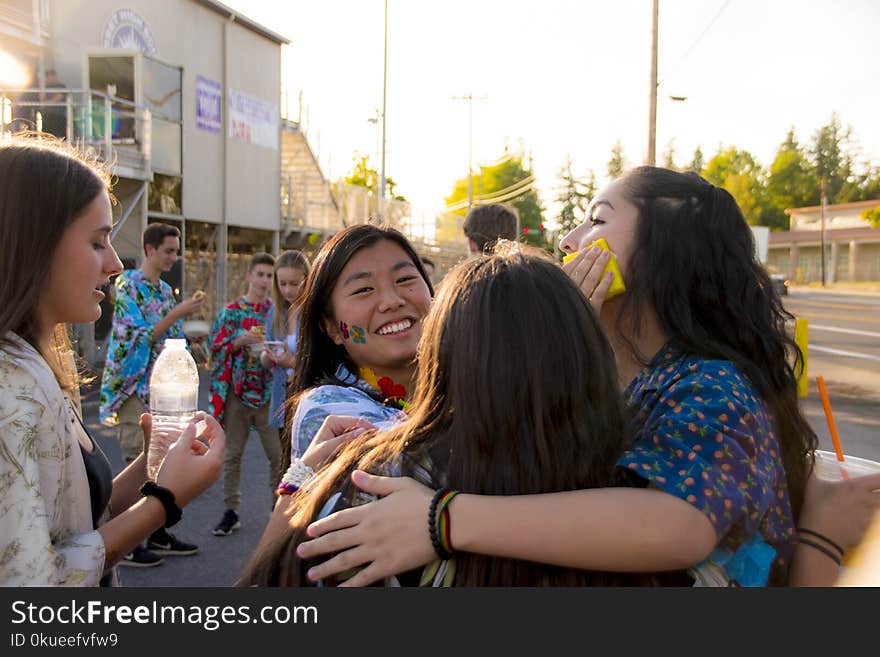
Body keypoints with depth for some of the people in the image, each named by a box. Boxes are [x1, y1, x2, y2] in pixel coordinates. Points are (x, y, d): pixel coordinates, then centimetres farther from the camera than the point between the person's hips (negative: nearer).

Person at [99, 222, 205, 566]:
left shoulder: (166, 290, 13)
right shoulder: (128, 285, -10)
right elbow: (139, 339, -16)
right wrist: (178, 313, -20)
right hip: (134, 388, -7)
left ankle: (159, 536, 20)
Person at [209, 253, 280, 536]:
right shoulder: (231, 311, 3)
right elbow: (215, 347, 1)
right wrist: (240, 341, -15)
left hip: (269, 392, 0)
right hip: (237, 391, 0)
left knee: (278, 454, 1)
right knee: (232, 455, 7)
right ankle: (230, 512, 17)